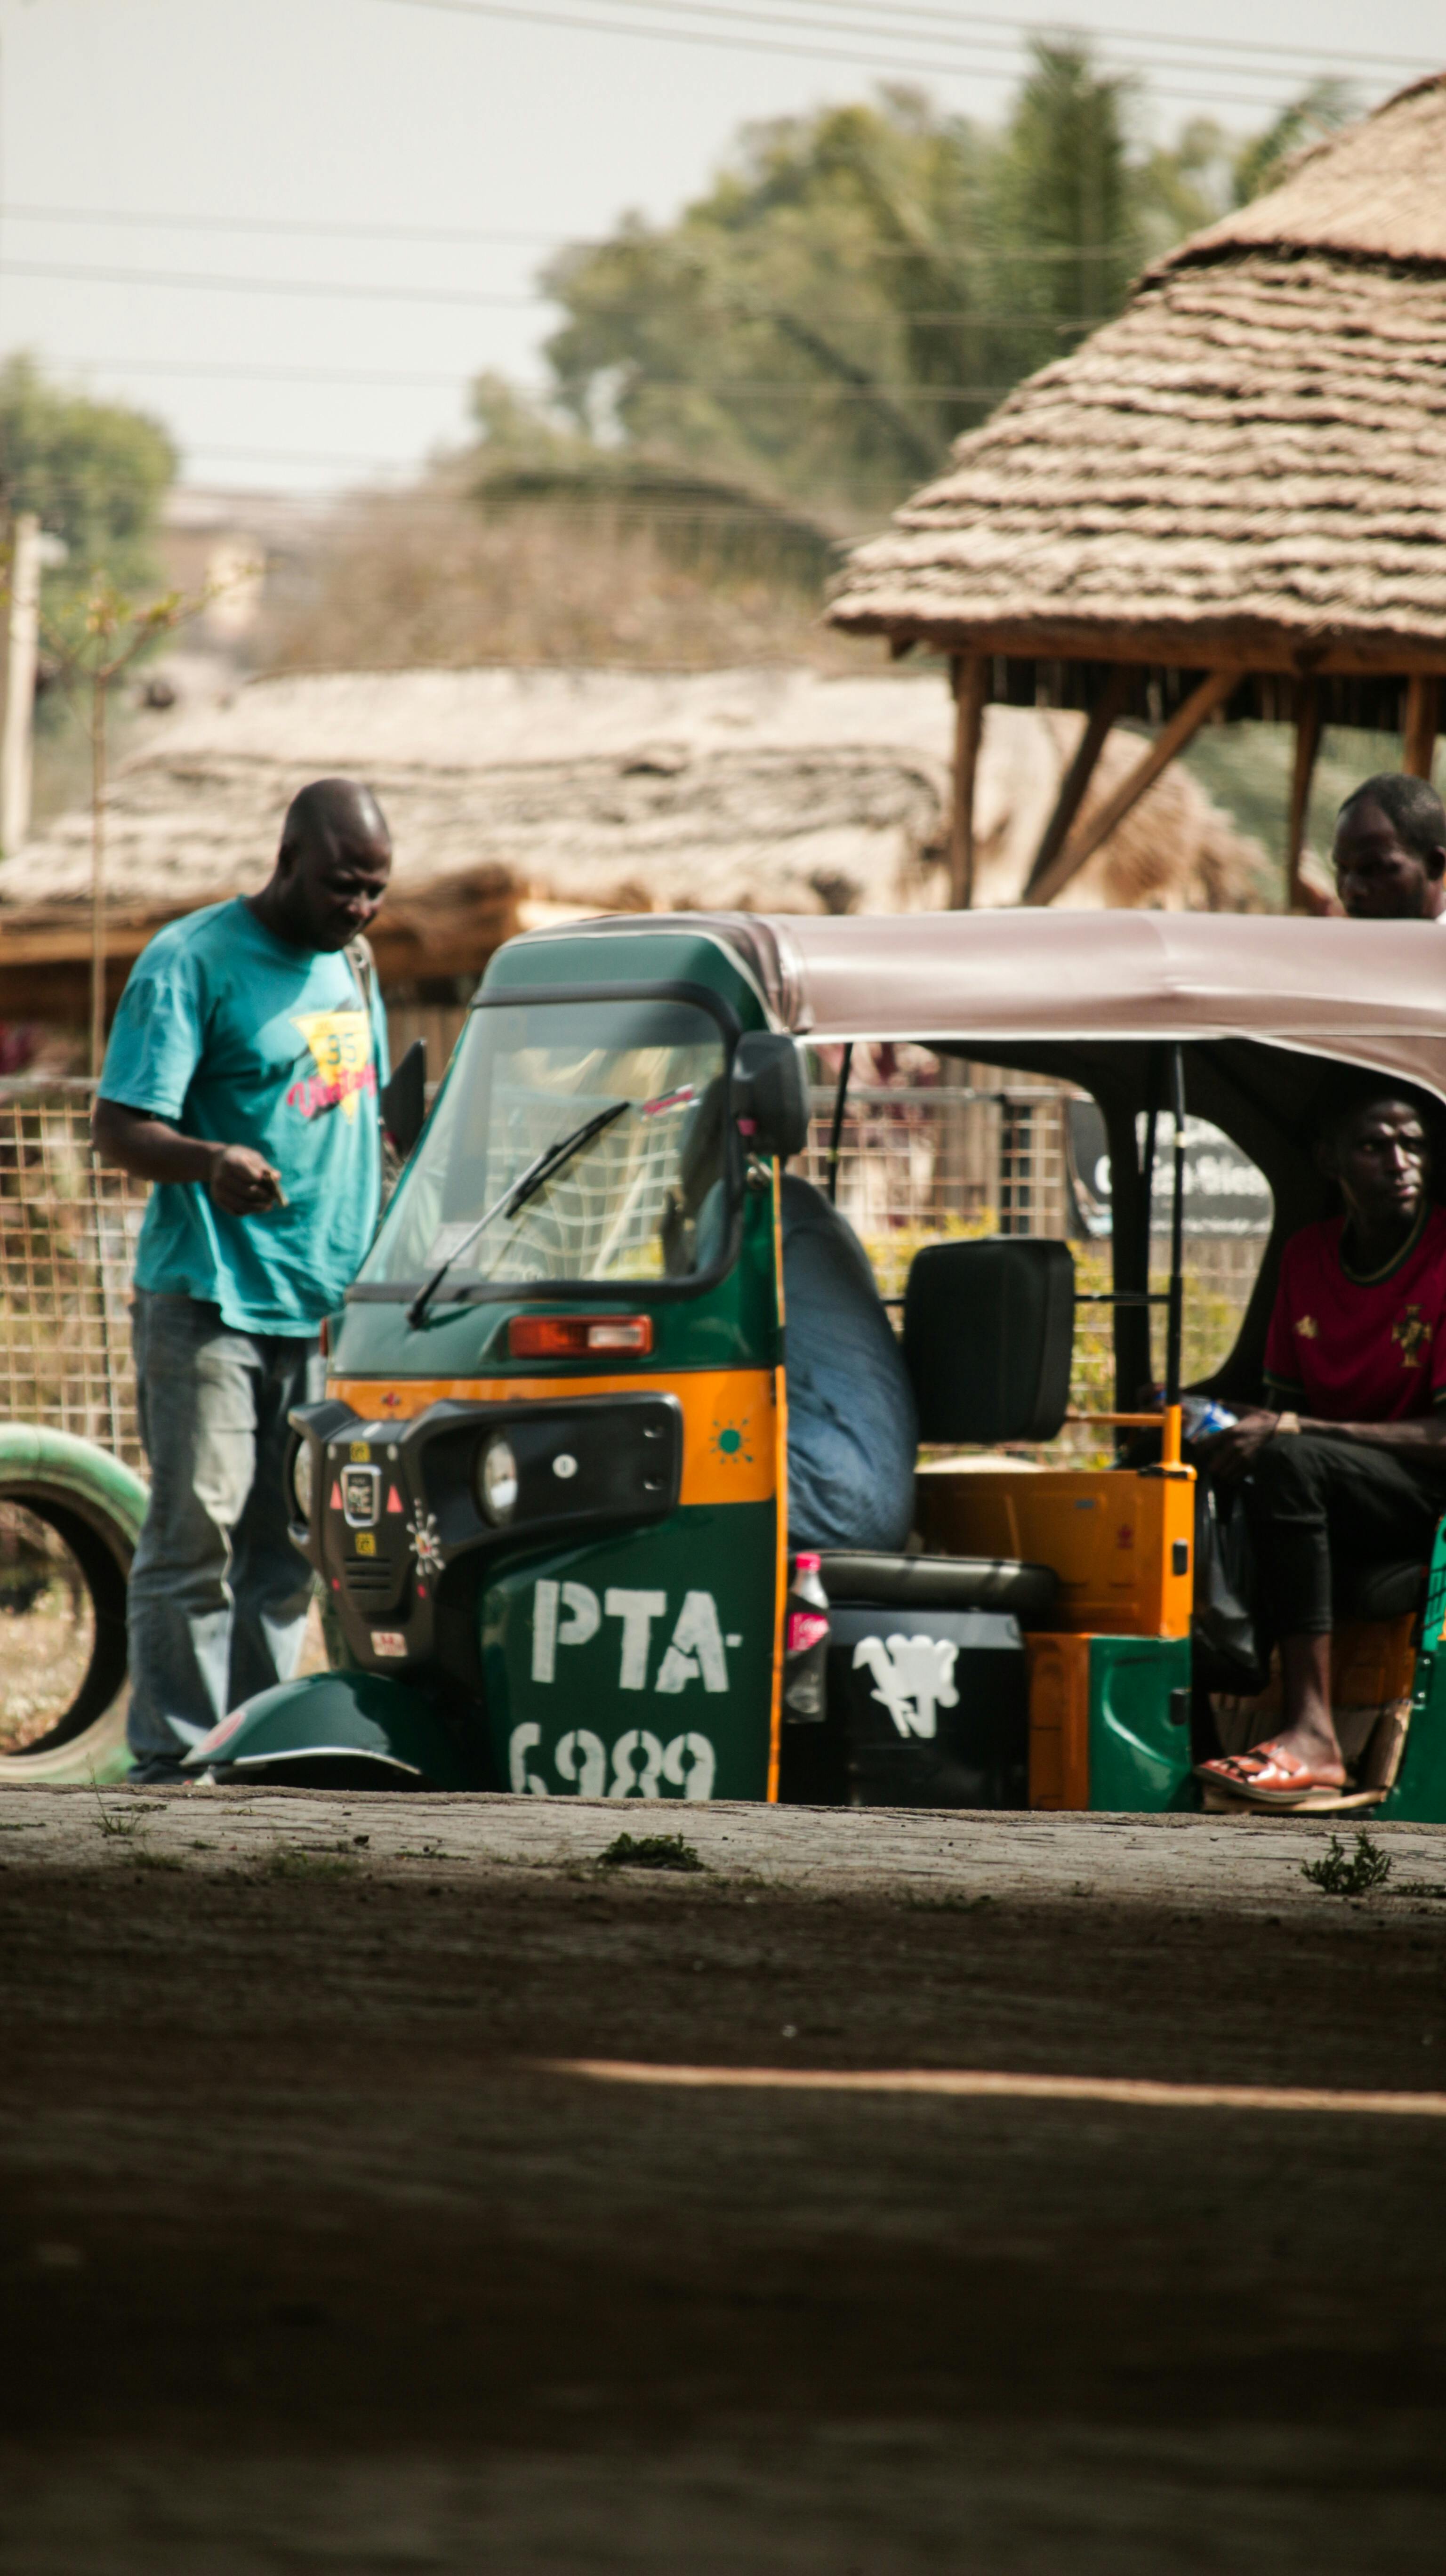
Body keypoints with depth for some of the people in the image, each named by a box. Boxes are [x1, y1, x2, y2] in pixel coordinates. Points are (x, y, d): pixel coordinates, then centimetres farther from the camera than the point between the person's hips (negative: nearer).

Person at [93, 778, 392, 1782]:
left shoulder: (351, 963, 14)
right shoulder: (193, 961, -8)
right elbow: (120, 1126, -14)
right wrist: (209, 1162, -34)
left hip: (326, 1309, 7)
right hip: (210, 1303, -7)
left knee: (289, 1548, 7)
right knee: (198, 1531, -9)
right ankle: (174, 1755, -7)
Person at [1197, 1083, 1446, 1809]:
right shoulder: (1307, 1256, 10)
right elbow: (1283, 1401, 17)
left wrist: (1293, 1431, -24)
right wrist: (1225, 1424, -7)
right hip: (1329, 1503, 7)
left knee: (1289, 1463, -34)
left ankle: (1312, 1734, -39)